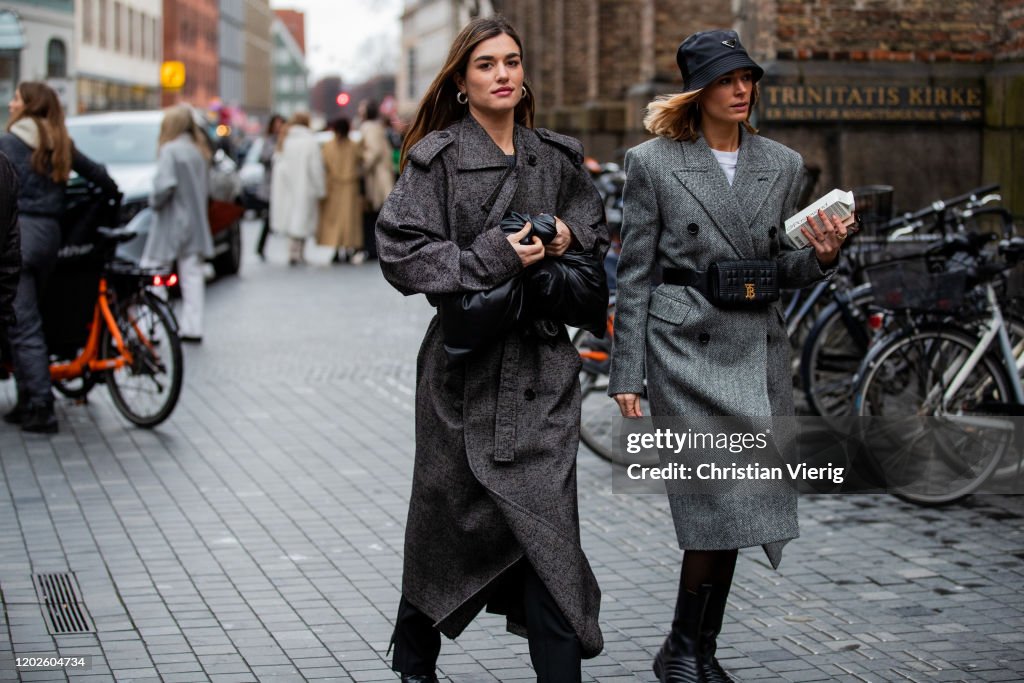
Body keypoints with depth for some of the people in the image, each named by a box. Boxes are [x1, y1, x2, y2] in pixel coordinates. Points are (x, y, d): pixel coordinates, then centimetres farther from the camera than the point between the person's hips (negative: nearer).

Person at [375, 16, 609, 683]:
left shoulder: (557, 157, 10)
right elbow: (401, 252, -12)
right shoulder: (437, 157, -4)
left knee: (548, 514, -6)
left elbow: (596, 233, 23)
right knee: (451, 511, 9)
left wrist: (569, 236, 1)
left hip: (543, 360, 3)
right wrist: (493, 258, -17)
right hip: (468, 359, -3)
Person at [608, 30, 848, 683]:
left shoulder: (782, 165, 10)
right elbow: (634, 274, -1)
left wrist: (819, 255, -7)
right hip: (686, 343, -4)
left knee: (732, 509, 6)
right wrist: (627, 373, -4)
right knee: (721, 499, -12)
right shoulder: (653, 163, -1)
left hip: (758, 347, 5)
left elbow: (782, 268, 16)